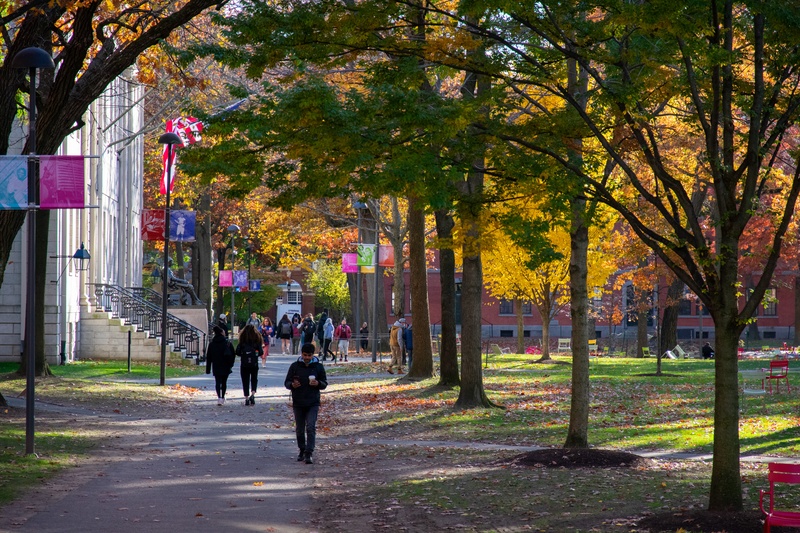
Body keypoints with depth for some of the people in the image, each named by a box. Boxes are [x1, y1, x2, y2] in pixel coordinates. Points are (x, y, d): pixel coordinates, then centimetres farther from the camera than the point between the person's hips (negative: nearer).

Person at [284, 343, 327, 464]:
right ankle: (302, 451, 28)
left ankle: (309, 453, -15)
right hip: (298, 403, 2)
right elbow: (286, 382, 6)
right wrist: (292, 385, -17)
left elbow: (325, 384, 7)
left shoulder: (318, 367, 2)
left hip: (313, 403, -2)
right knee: (299, 430, 11)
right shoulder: (295, 366, 2)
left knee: (311, 428, -13)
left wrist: (318, 383, -16)